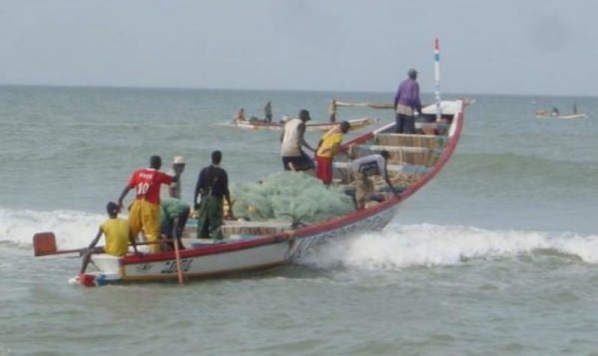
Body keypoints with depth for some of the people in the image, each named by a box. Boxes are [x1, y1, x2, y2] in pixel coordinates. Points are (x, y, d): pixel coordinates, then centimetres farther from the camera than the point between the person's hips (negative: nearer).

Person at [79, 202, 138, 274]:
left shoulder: (104, 225, -6)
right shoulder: (126, 223, 3)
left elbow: (95, 241, -2)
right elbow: (132, 239, 12)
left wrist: (86, 250, 11)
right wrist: (136, 251, 23)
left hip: (111, 252, -5)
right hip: (124, 252, 5)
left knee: (88, 252, 7)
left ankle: (81, 274, -1)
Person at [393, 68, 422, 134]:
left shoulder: (403, 83, 14)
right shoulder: (415, 84, -3)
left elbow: (397, 96, 10)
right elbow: (416, 98, -10)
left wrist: (395, 106, 20)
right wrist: (419, 109, -1)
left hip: (400, 107, 6)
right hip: (408, 109, -6)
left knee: (398, 128, 6)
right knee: (409, 130, -5)